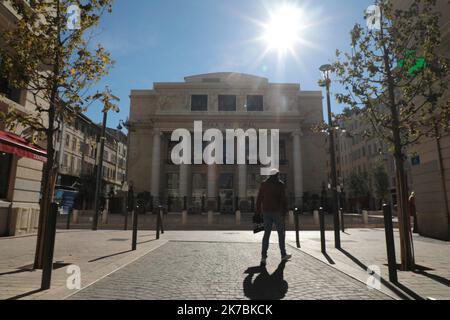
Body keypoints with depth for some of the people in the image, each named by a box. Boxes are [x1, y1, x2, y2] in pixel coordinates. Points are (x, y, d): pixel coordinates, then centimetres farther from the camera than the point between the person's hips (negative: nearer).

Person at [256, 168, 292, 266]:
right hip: (277, 212, -4)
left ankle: (263, 256, -1)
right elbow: (283, 200, -8)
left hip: (266, 211, 4)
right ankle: (283, 255, 21)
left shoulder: (263, 184, 9)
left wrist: (258, 212, 10)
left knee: (266, 233, 7)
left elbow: (259, 199, 7)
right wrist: (285, 212, -2)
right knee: (281, 233, 11)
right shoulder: (280, 185, -3)